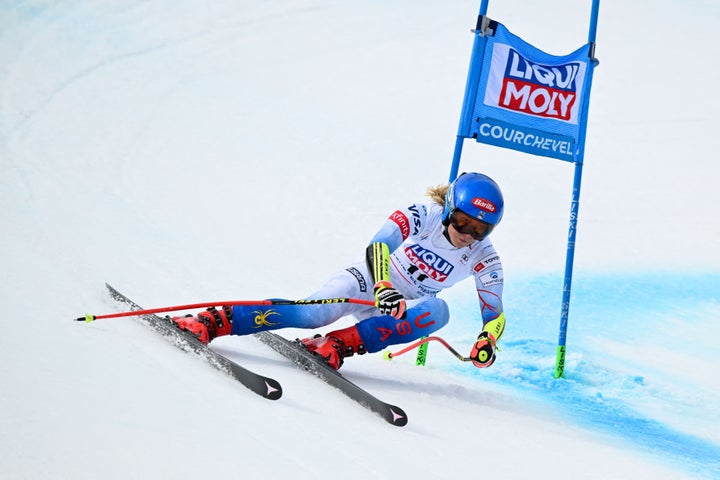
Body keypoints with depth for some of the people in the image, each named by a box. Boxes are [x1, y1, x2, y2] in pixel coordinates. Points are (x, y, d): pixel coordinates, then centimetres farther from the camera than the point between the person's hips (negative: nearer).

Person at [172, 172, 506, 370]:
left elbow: (495, 313, -8)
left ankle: (341, 344, -36)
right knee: (316, 313, -32)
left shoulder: (483, 259, -10)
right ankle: (215, 321, -31)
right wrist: (383, 288, -51)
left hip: (406, 311, 3)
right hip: (369, 282, -3)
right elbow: (378, 247, -32)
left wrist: (487, 341, -31)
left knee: (438, 310, -33)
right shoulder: (422, 217, -18)